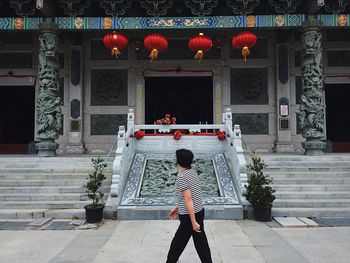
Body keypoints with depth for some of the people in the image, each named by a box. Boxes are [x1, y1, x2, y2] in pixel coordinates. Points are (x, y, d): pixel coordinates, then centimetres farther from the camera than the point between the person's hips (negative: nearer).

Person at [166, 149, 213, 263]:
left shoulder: (181, 177, -20)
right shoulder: (193, 173, 5)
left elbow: (188, 200, -23)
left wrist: (193, 222, -21)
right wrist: (177, 208, 25)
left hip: (189, 215, -8)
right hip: (199, 211, 8)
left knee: (177, 244, 9)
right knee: (201, 242, 15)